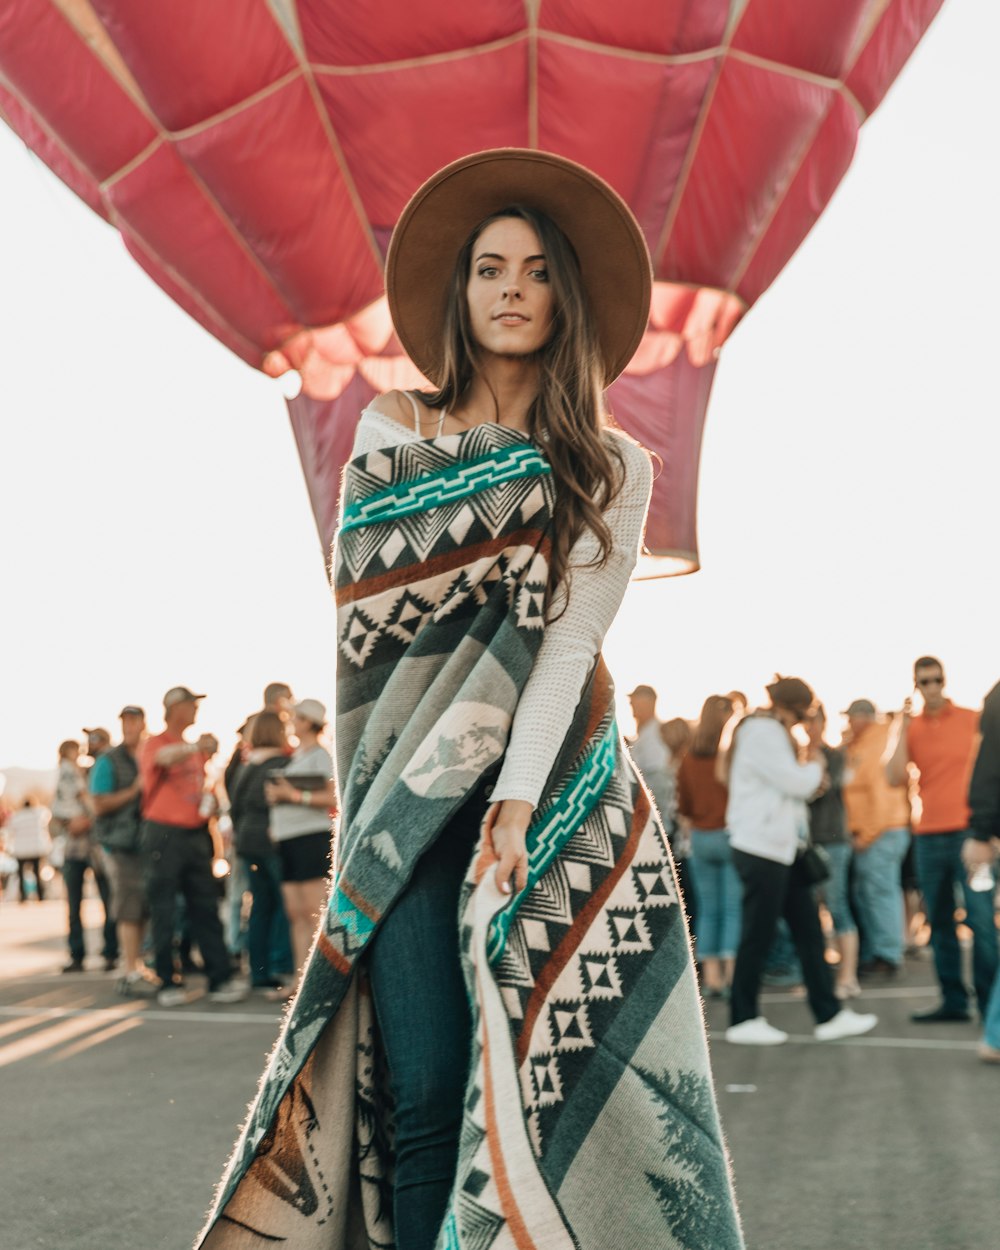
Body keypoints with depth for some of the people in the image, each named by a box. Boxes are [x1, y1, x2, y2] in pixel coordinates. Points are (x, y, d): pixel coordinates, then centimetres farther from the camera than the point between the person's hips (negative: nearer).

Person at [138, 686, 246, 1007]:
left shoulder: (193, 748, 18)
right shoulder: (154, 744, -4)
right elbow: (164, 757, -27)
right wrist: (194, 747, -46)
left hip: (195, 834, 6)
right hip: (164, 833, -6)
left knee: (206, 909, 3)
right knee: (164, 912, -2)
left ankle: (220, 980, 2)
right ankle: (167, 984, 2)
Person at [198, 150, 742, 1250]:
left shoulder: (612, 468, 9)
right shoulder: (391, 432, 12)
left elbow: (572, 636, -4)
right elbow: (373, 608, 8)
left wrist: (518, 800, -15)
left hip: (555, 790, 0)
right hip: (416, 793, 0)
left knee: (564, 1089, -5)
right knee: (430, 1093, -8)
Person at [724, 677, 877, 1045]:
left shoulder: (771, 731, 19)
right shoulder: (762, 732, -14)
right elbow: (797, 783, -18)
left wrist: (809, 770, 5)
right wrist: (814, 765, 2)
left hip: (782, 848, 10)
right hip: (762, 849, -10)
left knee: (809, 931, 9)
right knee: (757, 936, -2)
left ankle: (829, 1014, 12)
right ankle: (743, 1020, 7)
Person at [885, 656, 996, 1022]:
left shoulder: (973, 721, 1)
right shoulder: (910, 728, 6)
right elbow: (894, 778, -5)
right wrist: (902, 729, -11)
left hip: (968, 832, -3)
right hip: (928, 836, 3)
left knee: (981, 920, -8)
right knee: (940, 923, 6)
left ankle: (989, 1002, -3)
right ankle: (953, 1001, 13)